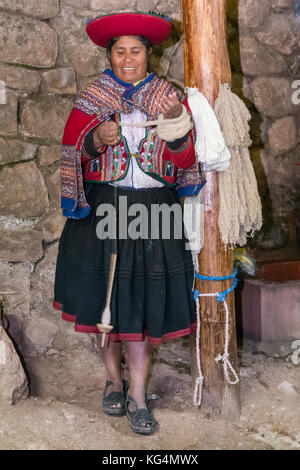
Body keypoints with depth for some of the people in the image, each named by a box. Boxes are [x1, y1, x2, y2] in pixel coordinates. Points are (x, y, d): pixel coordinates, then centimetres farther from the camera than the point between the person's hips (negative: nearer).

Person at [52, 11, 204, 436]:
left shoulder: (170, 97, 7)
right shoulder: (91, 98, 6)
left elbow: (184, 161, -1)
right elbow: (72, 153, 2)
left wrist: (175, 121, -17)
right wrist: (97, 139, -17)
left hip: (154, 211, 0)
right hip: (102, 208, 1)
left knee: (143, 300, 0)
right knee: (105, 294, 5)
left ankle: (137, 395, 11)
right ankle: (113, 379, 26)